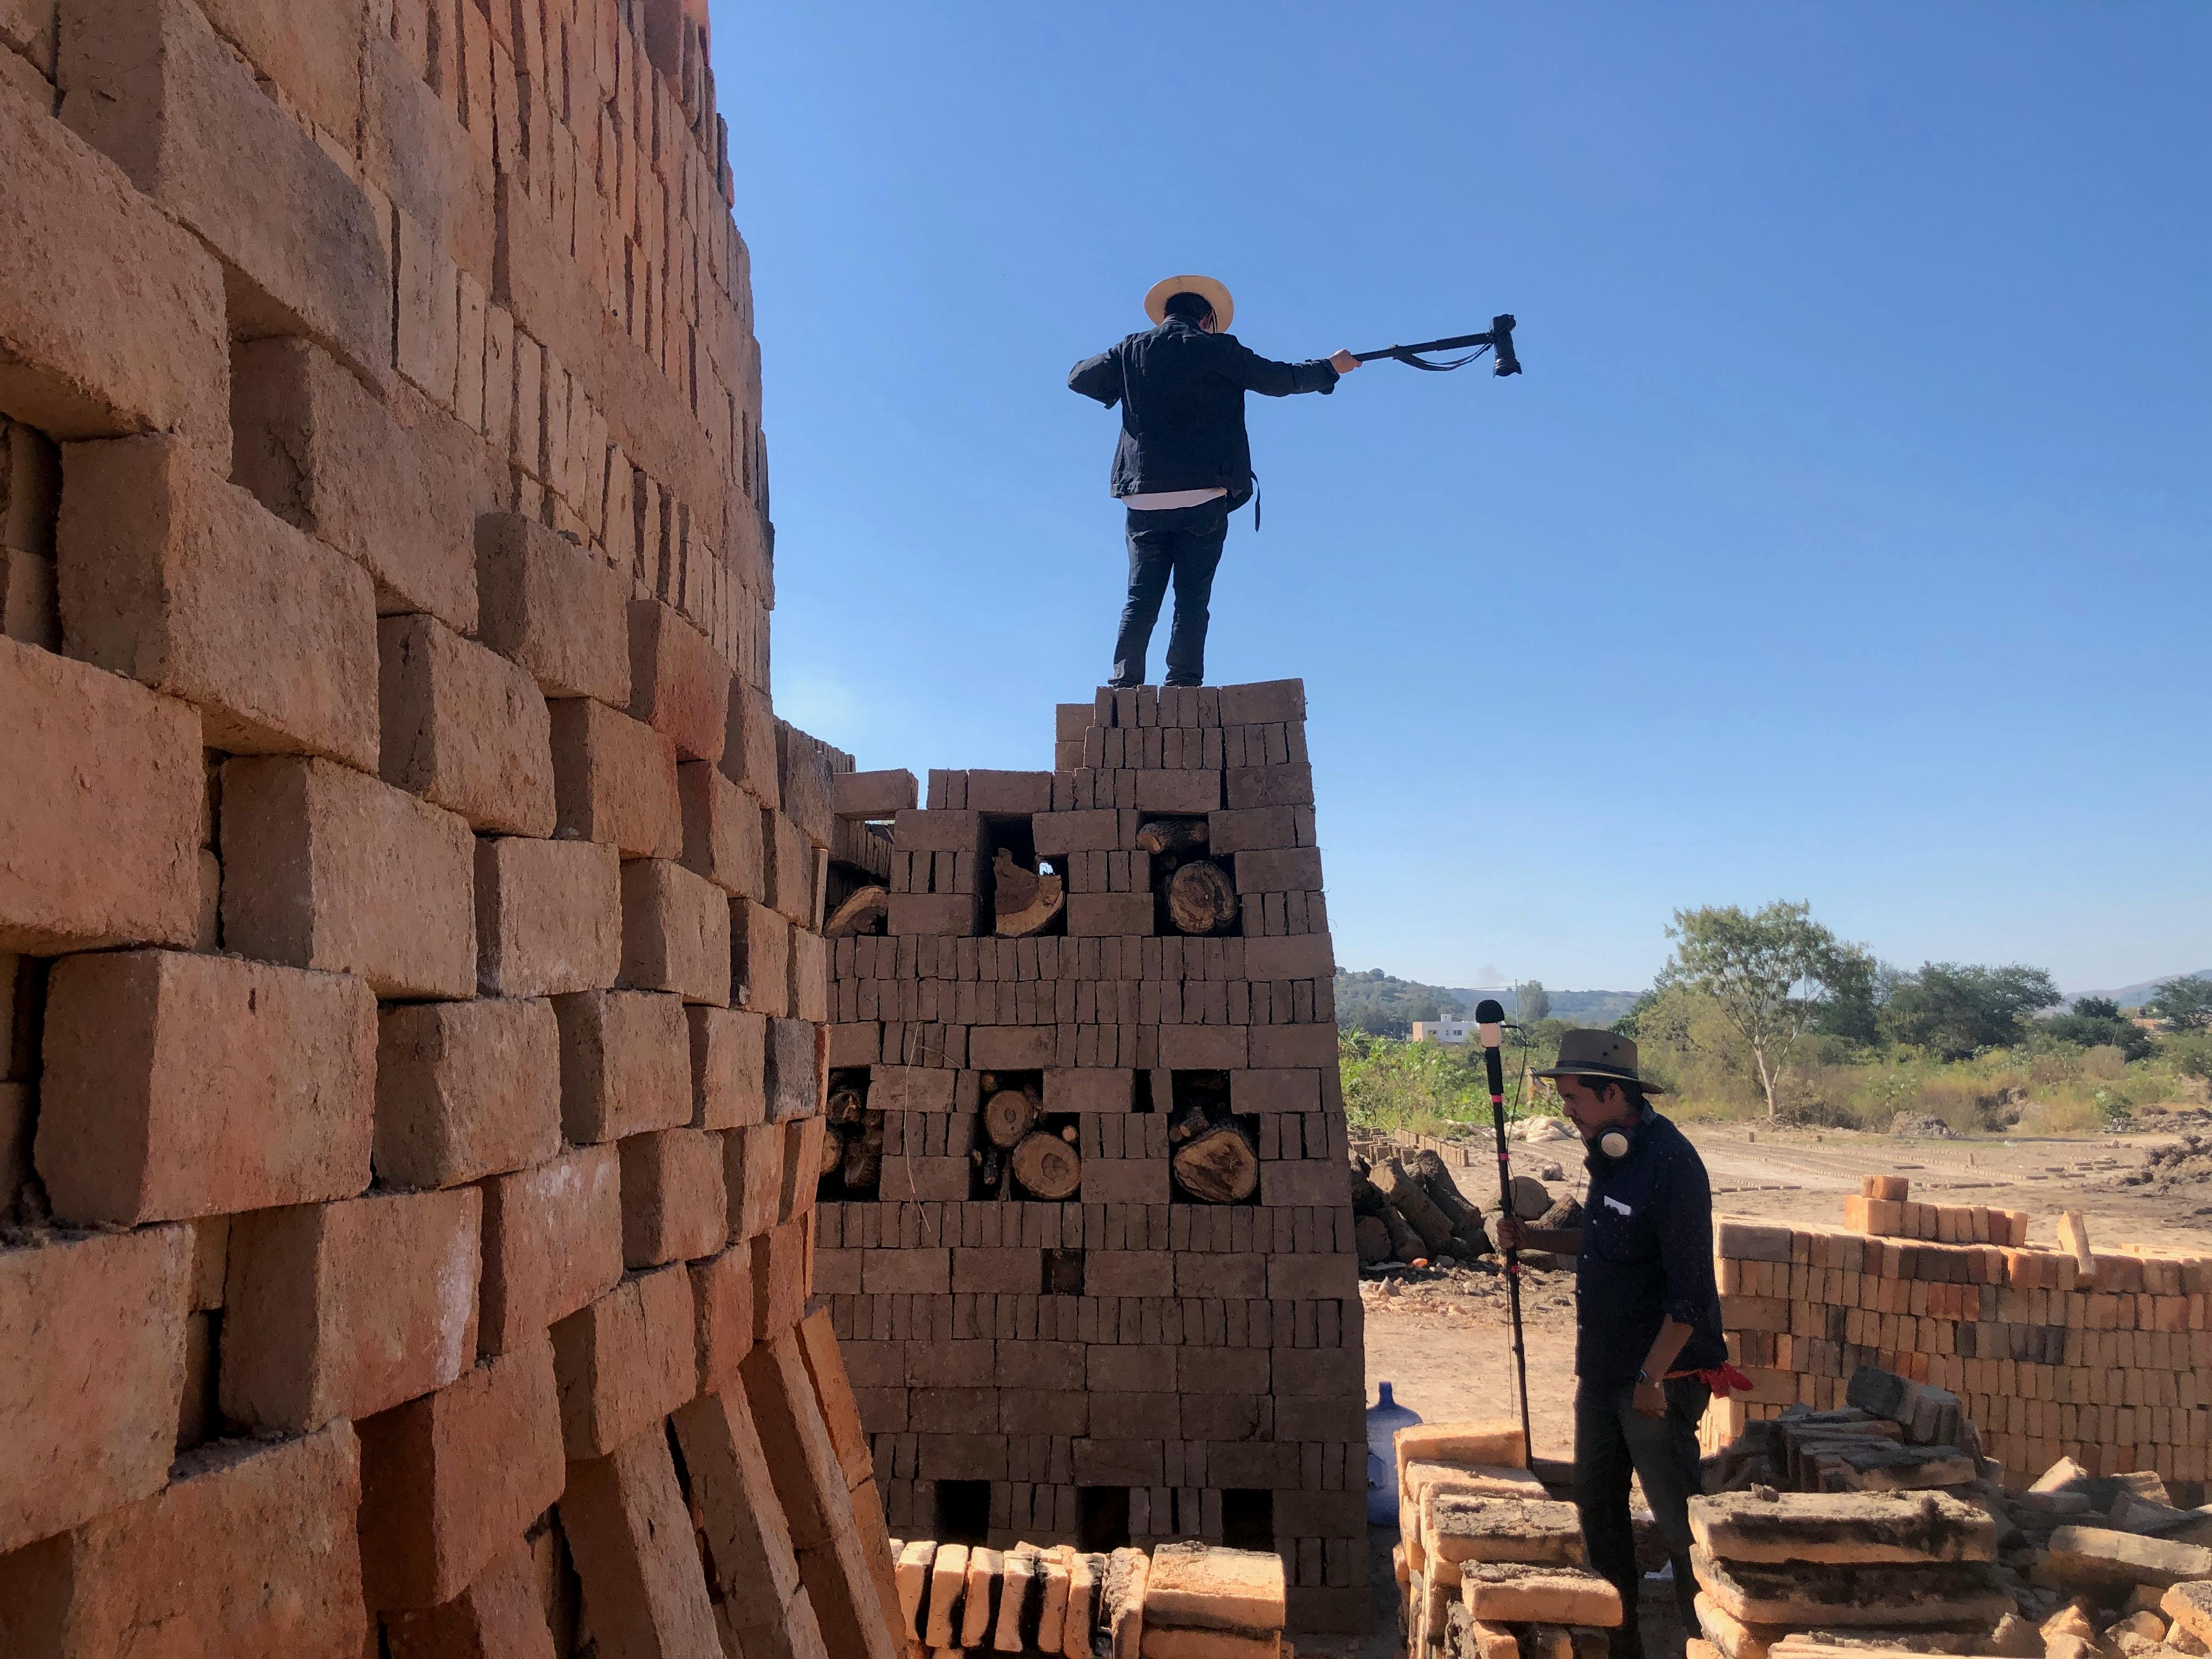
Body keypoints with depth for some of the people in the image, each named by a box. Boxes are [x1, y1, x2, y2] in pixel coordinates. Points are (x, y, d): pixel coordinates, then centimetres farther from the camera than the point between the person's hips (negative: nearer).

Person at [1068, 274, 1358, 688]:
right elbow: (1280, 380, 6)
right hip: (1202, 495, -3)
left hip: (1143, 496, 3)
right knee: (1192, 597, 0)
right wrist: (1331, 367, 21)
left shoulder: (1132, 350, 9)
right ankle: (1183, 684, -8)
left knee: (1141, 598, 6)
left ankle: (1124, 685, -3)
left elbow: (1078, 378, 20)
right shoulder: (1217, 349, 1)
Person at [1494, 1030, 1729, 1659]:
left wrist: (1652, 1377, -20)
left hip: (1658, 1376, -9)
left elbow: (1691, 1289, -22)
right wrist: (1535, 1238, 6)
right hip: (1602, 1370, 9)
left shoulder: (1670, 1163, -21)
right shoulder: (1610, 1153, 7)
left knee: (1676, 1516, 1)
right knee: (1598, 1505, 16)